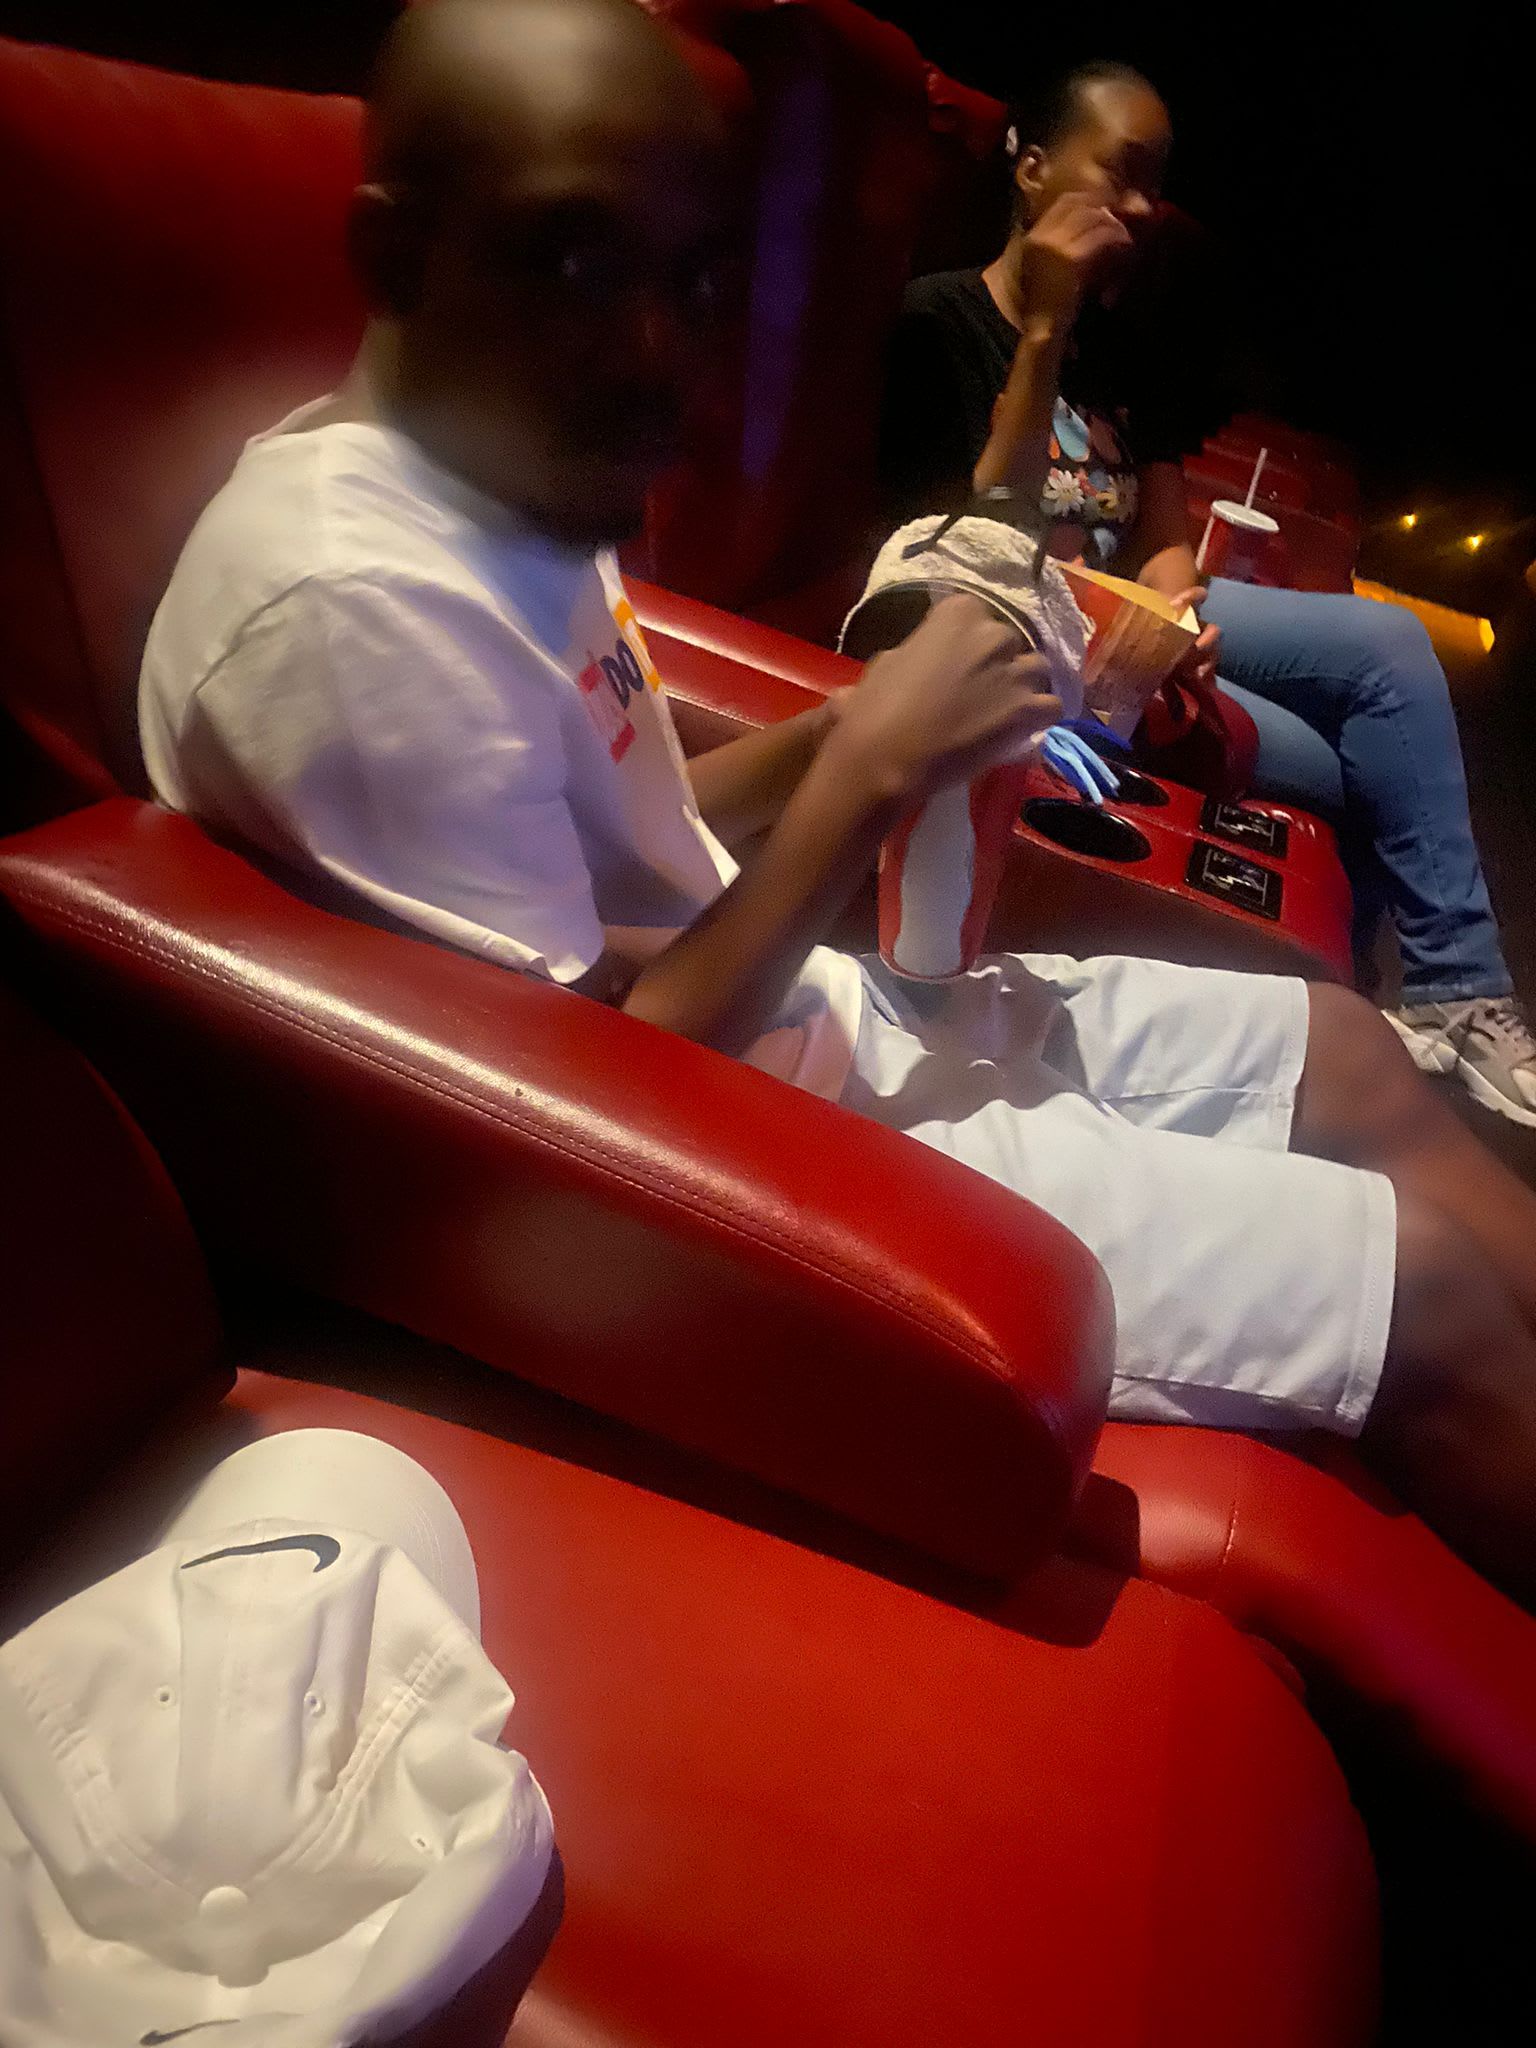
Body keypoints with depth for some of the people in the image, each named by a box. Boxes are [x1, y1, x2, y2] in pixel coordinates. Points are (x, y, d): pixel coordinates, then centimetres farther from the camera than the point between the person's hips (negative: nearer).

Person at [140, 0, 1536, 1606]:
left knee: (1346, 1055, 11)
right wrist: (868, 776, -20)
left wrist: (849, 727, -3)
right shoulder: (352, 597, -24)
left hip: (802, 1016, 9)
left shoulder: (512, 492, 6)